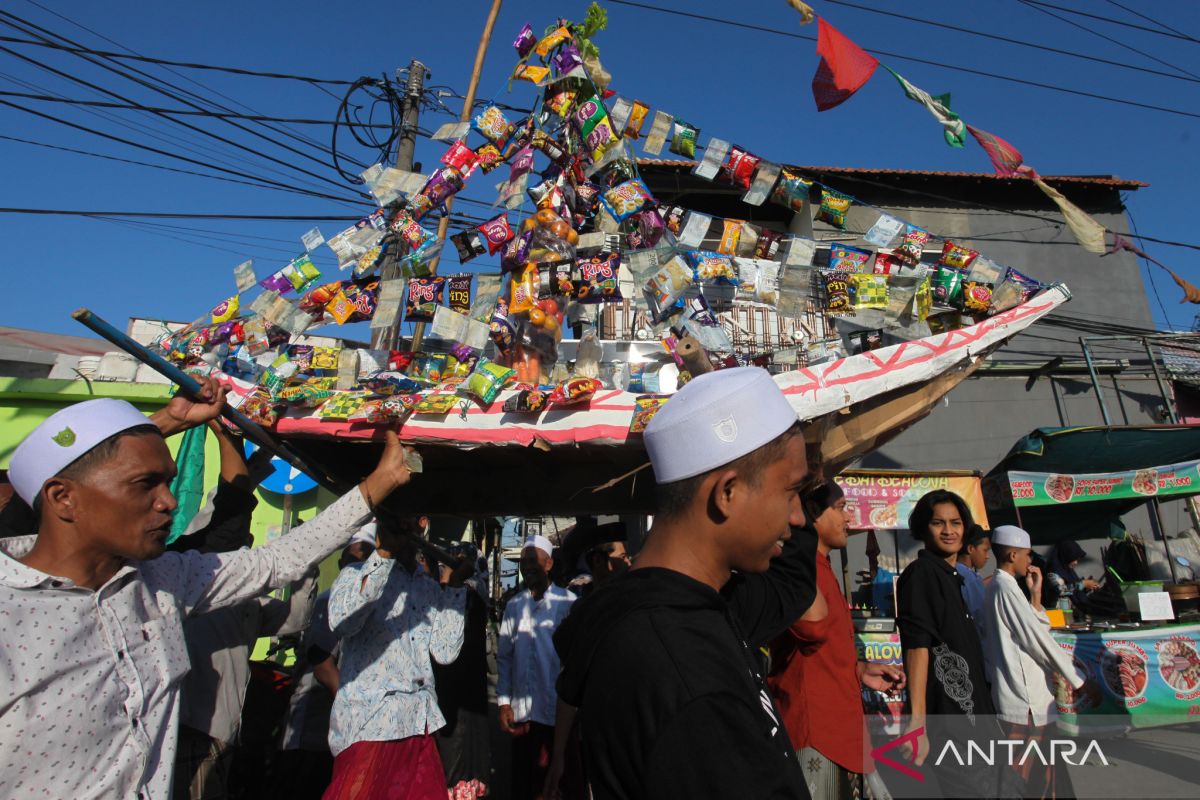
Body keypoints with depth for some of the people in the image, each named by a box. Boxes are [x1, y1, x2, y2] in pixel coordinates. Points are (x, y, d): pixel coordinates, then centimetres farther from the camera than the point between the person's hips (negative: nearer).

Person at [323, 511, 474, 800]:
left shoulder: (429, 588, 10)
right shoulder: (358, 575, -3)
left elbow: (445, 652, 1)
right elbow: (341, 624, -25)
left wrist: (454, 587, 0)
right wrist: (384, 554, -24)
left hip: (419, 723, 5)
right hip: (369, 722, -5)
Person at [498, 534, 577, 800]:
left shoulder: (567, 602, -8)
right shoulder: (514, 606, 6)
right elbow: (504, 656, 8)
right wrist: (504, 703, 3)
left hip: (557, 711, -4)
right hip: (521, 711, 4)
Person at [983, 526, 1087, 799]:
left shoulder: (1000, 586, 14)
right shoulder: (1006, 587, -17)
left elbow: (1036, 628, 14)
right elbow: (1039, 639, -17)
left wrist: (1036, 593, 7)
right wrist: (1080, 679, -7)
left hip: (1027, 693, 10)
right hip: (1024, 698, -10)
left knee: (1046, 770, 18)